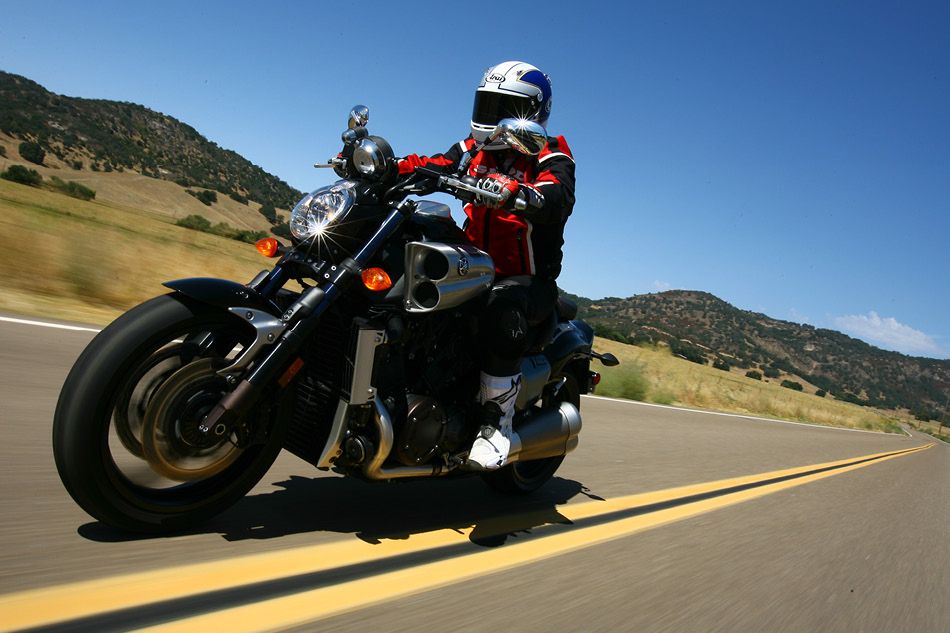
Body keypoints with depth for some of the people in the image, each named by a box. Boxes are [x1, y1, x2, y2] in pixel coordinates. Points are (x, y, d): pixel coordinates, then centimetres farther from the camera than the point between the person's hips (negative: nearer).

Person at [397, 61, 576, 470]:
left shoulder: (550, 159, -5)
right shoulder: (475, 149, 13)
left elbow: (557, 202, -27)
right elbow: (434, 168, -1)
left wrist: (513, 192, -49)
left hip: (527, 280, -6)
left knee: (501, 314, -37)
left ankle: (497, 423, -23)